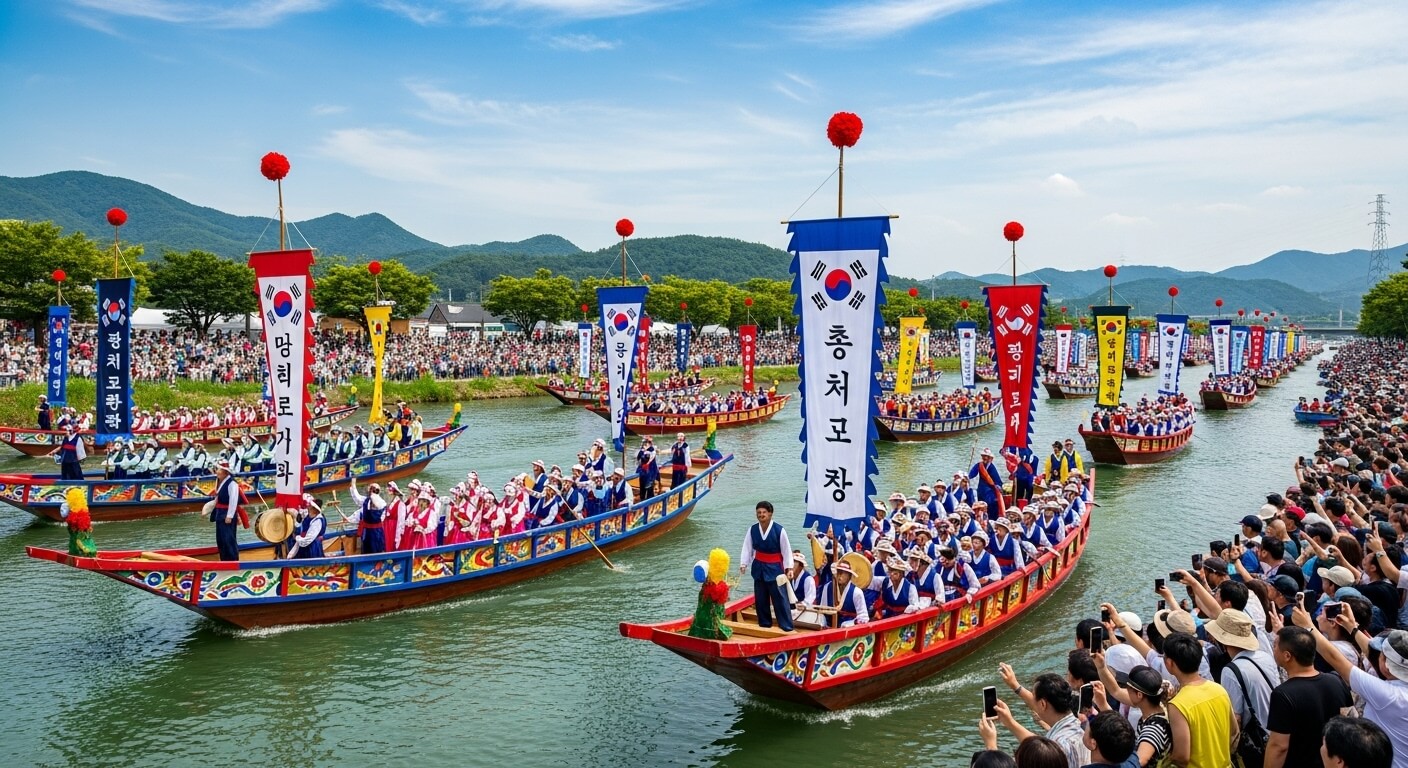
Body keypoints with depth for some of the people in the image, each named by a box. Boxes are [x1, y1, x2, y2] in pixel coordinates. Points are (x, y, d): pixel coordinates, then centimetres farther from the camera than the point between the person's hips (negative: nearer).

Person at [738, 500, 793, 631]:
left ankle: (787, 626, 1)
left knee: (779, 598, -5)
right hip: (759, 568, 4)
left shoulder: (779, 530, -16)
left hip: (774, 568, -4)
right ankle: (764, 624, 26)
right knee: (760, 598, 12)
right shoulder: (752, 529, -6)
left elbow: (787, 550, -10)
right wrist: (743, 564, -10)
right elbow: (747, 548, -1)